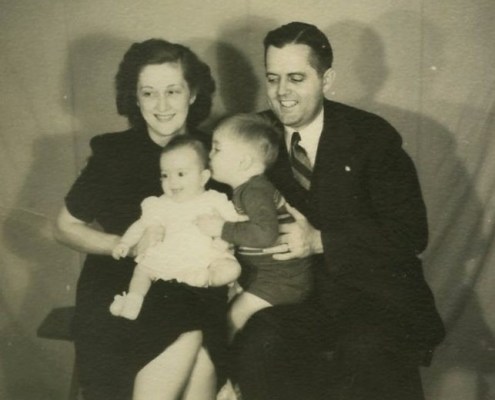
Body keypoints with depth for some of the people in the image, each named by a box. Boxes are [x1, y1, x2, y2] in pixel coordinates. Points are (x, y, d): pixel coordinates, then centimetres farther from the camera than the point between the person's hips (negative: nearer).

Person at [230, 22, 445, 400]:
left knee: (366, 352, -33)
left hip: (372, 295, -2)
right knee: (258, 344, -29)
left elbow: (410, 233, -6)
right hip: (292, 296, 2)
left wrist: (319, 241, -16)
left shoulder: (372, 135, -2)